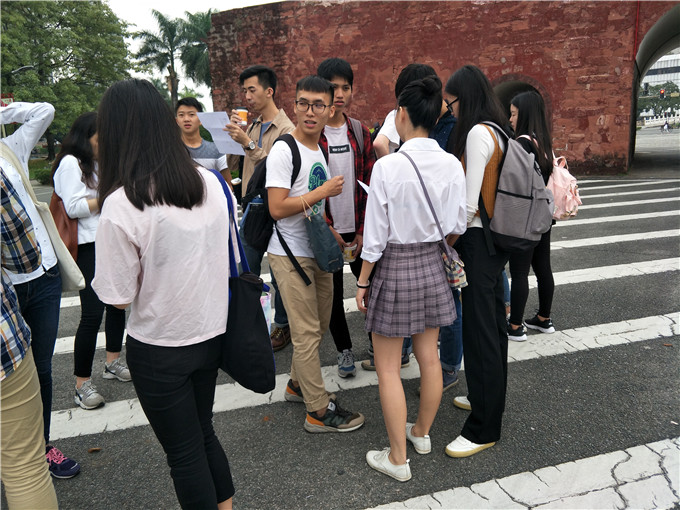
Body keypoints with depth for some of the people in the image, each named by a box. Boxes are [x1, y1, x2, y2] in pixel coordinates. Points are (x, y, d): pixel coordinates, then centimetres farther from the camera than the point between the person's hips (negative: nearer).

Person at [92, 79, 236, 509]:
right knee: (203, 433, 26)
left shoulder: (121, 205, -21)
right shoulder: (210, 182, -5)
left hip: (159, 348, -5)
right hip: (211, 333, 6)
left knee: (184, 452, 15)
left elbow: (119, 297, -15)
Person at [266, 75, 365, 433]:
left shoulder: (320, 150, 13)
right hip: (291, 255, -9)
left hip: (316, 252, 9)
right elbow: (277, 208, -22)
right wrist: (324, 192, -17)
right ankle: (318, 411, 9)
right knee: (307, 332, -3)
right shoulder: (284, 150, -14)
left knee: (319, 325, 18)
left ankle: (299, 384, 37)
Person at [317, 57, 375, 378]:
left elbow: (371, 182, 4)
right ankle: (344, 349, 28)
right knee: (333, 294, 9)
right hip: (326, 231, -2)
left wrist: (365, 230, -3)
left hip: (359, 230, 3)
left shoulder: (360, 132, 5)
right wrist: (327, 228, -13)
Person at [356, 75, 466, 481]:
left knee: (388, 368, 8)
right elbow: (458, 226, 3)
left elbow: (375, 236, -15)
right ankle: (422, 432, 41)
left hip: (394, 267, -5)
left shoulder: (388, 167, -19)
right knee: (429, 357, 19)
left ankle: (398, 459, 21)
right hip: (432, 265, 6)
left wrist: (363, 282, -3)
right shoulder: (452, 164, -4)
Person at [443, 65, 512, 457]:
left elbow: (470, 203, -20)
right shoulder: (498, 131, 13)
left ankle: (484, 429, 8)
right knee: (493, 323, 19)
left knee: (479, 331, -3)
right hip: (497, 239, 10)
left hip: (478, 241, -10)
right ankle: (489, 398, 37)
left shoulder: (477, 133, -15)